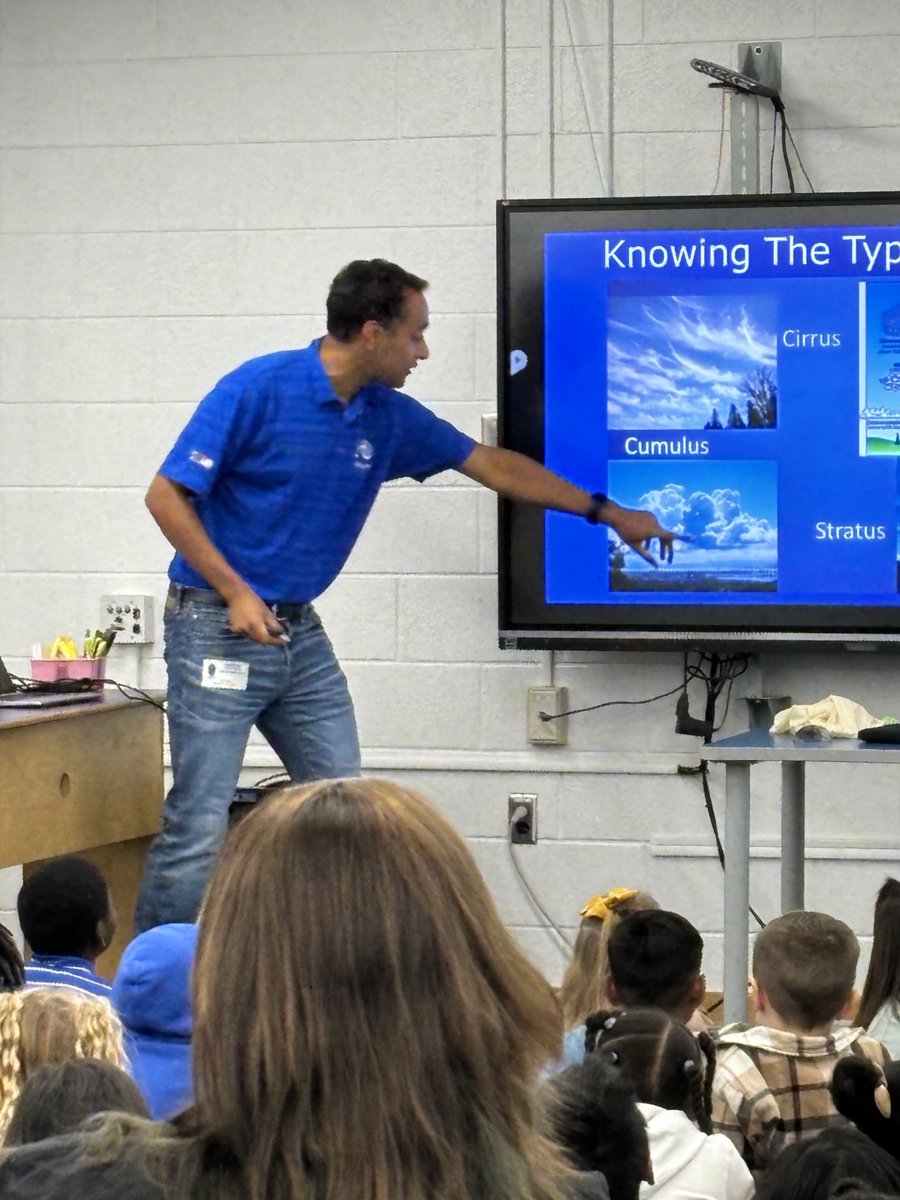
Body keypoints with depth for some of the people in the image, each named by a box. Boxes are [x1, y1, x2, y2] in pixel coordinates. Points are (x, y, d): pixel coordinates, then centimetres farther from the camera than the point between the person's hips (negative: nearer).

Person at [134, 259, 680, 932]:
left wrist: (609, 513, 23)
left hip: (301, 635, 7)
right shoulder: (259, 389, -14)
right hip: (219, 627, -7)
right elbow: (167, 496, -13)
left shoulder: (388, 417, 6)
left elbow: (493, 466, 18)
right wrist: (236, 594, -18)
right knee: (200, 825, -10)